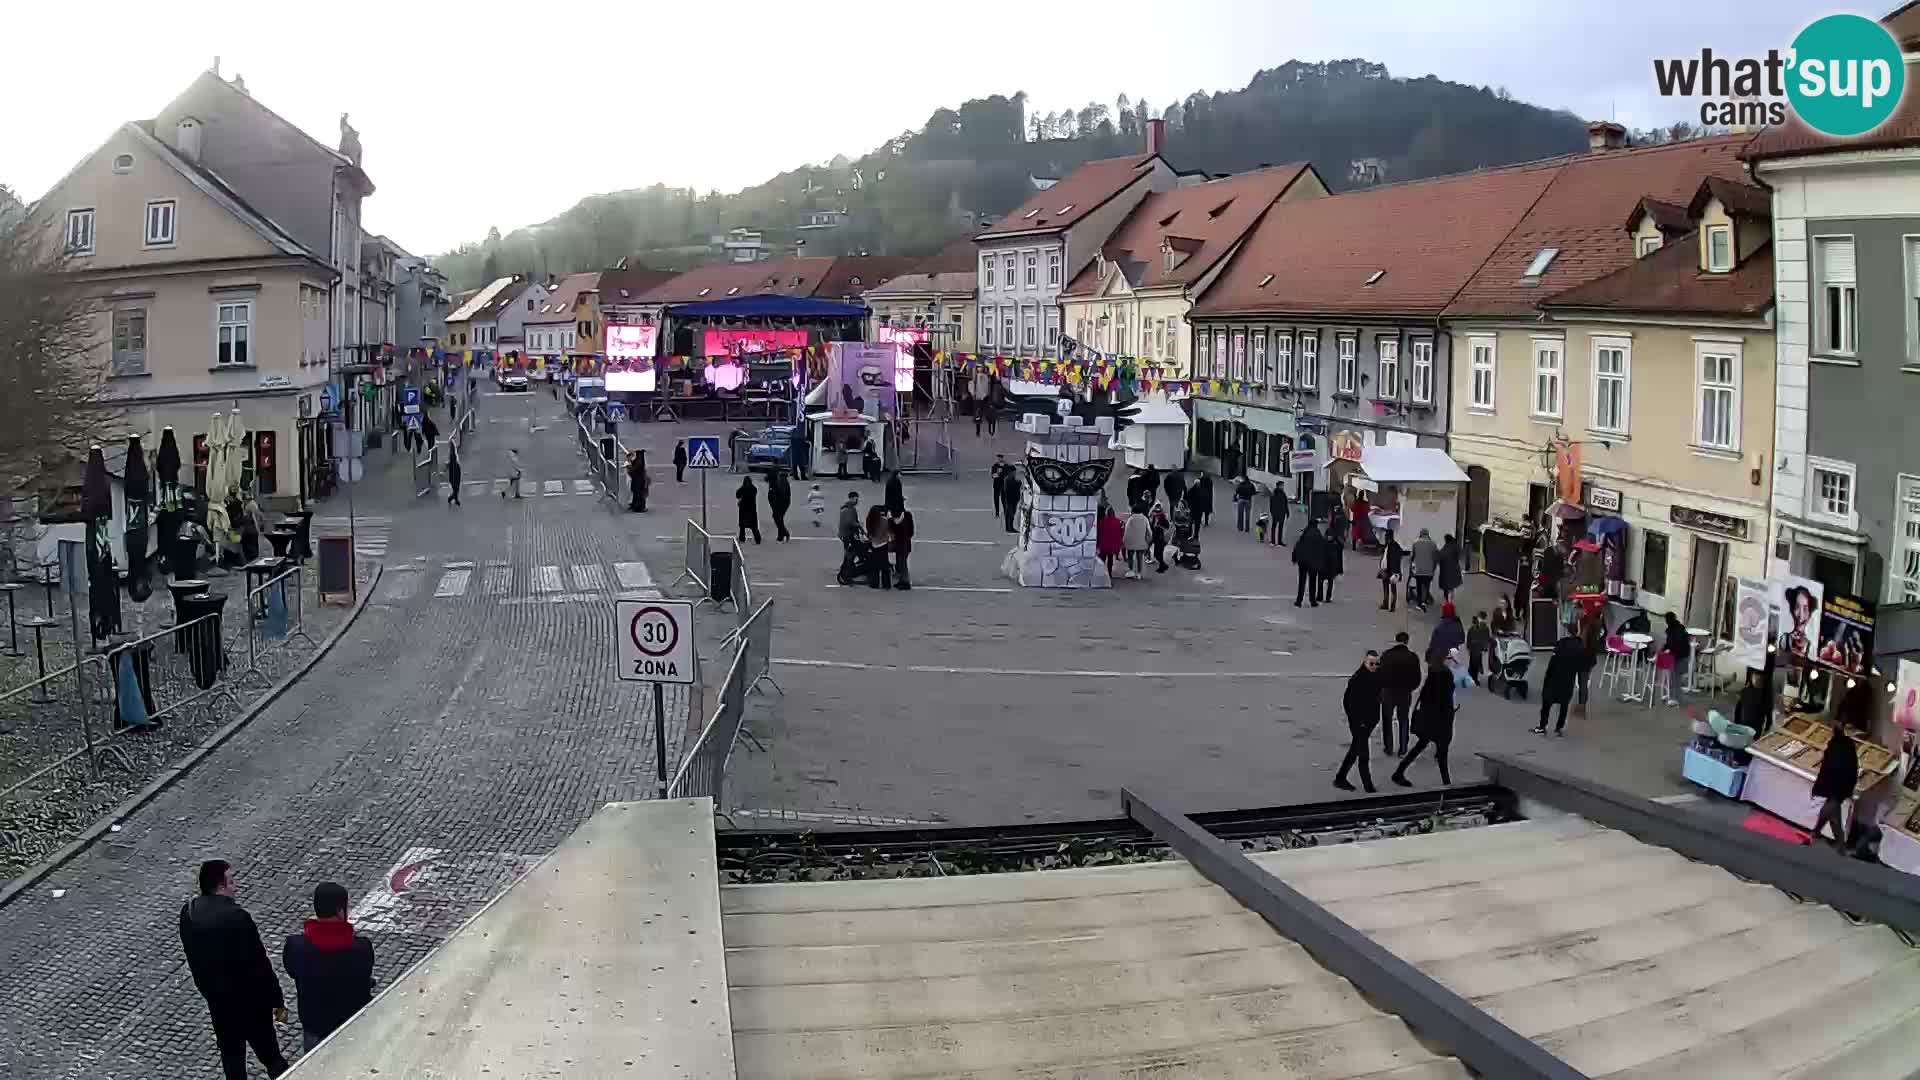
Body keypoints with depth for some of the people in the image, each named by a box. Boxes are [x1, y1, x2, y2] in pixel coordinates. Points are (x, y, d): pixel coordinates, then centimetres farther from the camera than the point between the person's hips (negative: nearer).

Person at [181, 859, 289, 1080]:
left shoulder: (188, 912, -7)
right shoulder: (236, 917, -28)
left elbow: (192, 956, 7)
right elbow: (259, 964, -22)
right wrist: (278, 1002, -13)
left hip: (216, 997, 6)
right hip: (250, 999, -6)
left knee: (230, 1051, 19)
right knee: (266, 1049, 13)